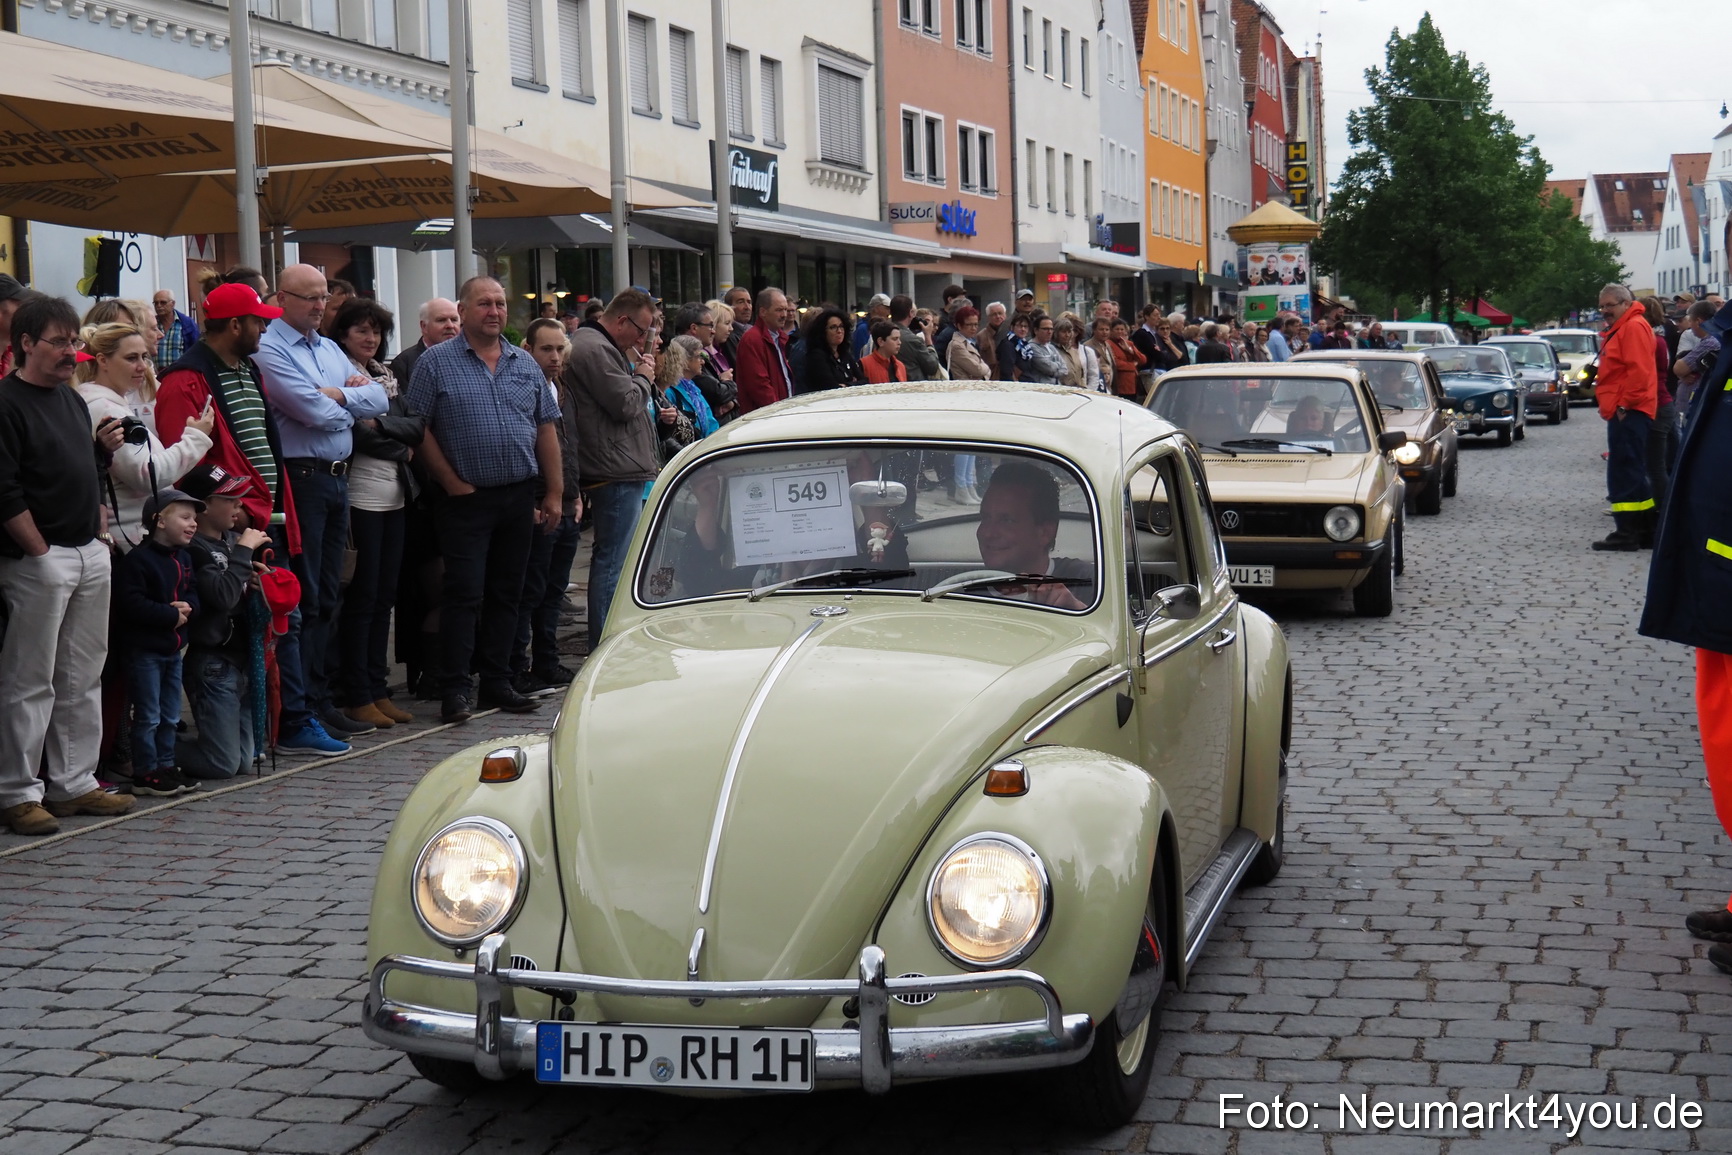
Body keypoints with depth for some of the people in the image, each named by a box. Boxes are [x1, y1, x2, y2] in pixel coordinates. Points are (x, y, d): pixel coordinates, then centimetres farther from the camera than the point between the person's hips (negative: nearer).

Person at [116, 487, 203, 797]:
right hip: (144, 649, -8)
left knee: (170, 716, 14)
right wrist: (171, 615, -19)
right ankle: (145, 773, 5)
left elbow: (193, 593, 13)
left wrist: (188, 607, -11)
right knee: (148, 716, -3)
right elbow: (131, 603, -23)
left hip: (173, 649, 8)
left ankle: (166, 765, 23)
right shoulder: (138, 559, -16)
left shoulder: (184, 558, 10)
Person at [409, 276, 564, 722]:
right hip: (467, 498, -5)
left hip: (519, 498, 5)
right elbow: (418, 429, -6)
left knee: (506, 594, 10)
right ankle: (454, 690, -1)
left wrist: (554, 492, 7)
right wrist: (453, 483, -9)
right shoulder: (436, 362, -3)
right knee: (465, 595, -6)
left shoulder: (525, 364, 11)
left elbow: (545, 429, 13)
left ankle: (497, 684, 18)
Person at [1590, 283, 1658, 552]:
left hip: (1629, 413, -11)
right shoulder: (1618, 330, 22)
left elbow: (1638, 370, -20)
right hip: (1621, 412, 11)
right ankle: (1647, 530, 21)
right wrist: (1610, 405, 19)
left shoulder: (1634, 327, -10)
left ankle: (1628, 532, -9)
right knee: (1634, 474, 15)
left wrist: (1625, 404, -20)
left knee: (1624, 474, -10)